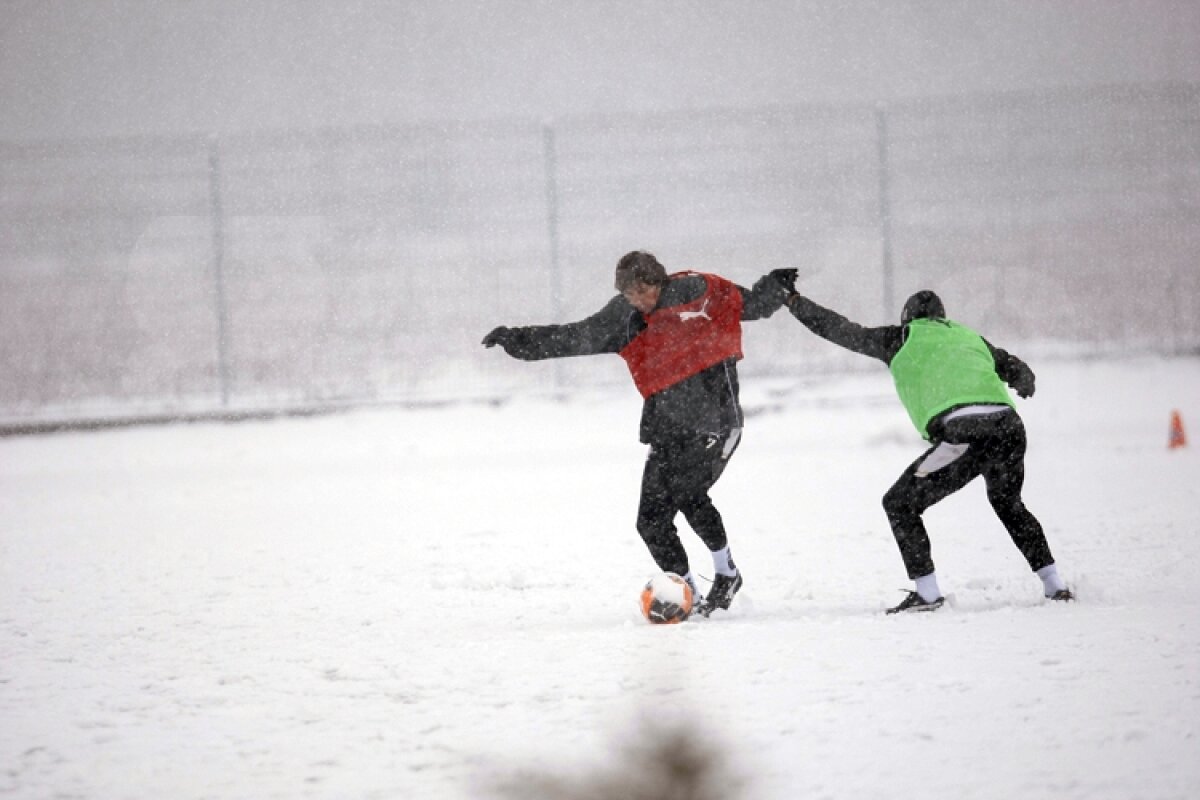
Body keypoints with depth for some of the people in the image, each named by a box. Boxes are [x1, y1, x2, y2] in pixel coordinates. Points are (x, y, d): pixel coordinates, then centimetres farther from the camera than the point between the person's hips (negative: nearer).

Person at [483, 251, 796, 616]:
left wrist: (776, 286, -1)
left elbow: (753, 304, 10)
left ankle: (726, 570, -4)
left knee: (687, 491, -21)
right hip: (665, 430, 6)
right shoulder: (622, 317, 5)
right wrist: (517, 339, 4)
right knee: (652, 520, 8)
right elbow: (572, 337, 9)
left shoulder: (697, 291, -5)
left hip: (715, 419, -6)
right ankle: (690, 596, 19)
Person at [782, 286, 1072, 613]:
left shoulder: (904, 339, 19)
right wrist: (1022, 384, 64)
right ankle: (1054, 585, 26)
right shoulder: (970, 337, 30)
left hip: (962, 434, -5)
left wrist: (795, 303, 38)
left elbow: (842, 331, 25)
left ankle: (926, 592, 1)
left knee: (900, 504, 11)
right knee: (1008, 503, 32)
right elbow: (1021, 372, 40)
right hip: (1009, 426, 5)